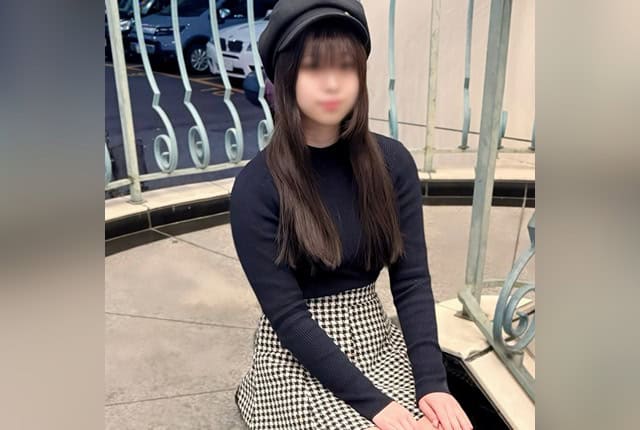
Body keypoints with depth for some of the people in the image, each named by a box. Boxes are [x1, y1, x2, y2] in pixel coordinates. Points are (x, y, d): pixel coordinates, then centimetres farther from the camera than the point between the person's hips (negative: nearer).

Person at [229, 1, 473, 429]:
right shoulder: (257, 187, -16)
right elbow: (286, 313, -17)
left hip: (378, 338, 3)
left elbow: (412, 279, -5)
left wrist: (432, 380, -16)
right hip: (297, 355, -2)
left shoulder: (392, 162, -6)